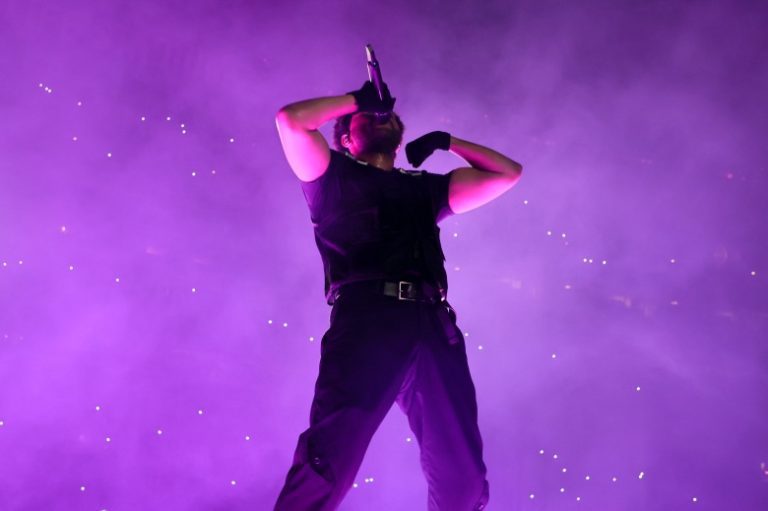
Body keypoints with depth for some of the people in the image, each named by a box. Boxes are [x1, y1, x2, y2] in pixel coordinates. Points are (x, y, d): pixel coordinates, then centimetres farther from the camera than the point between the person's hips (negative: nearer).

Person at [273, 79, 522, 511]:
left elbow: (508, 173, 35)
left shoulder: (426, 187, 32)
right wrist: (358, 98, 18)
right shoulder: (333, 176, 21)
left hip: (433, 328, 4)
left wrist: (448, 142, 33)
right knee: (328, 465, -19)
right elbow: (291, 120, 5)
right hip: (367, 319, -4)